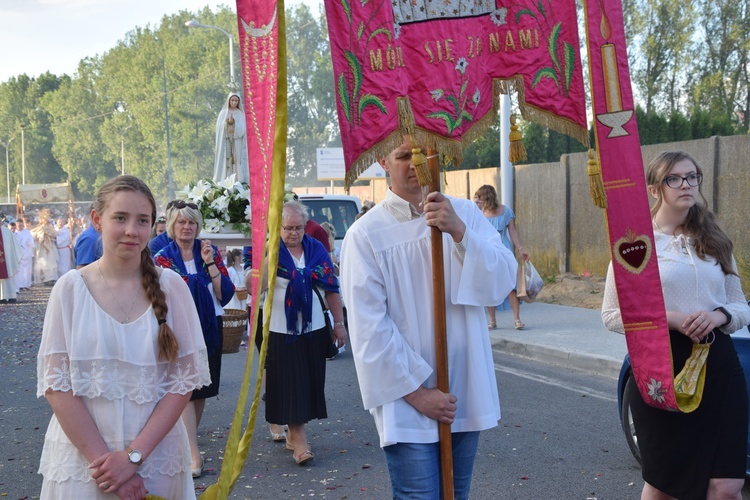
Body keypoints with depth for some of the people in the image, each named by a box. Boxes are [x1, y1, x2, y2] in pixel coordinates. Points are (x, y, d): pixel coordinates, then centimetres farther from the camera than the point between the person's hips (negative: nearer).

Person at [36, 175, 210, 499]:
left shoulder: (170, 286, -5)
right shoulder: (70, 288, -5)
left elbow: (185, 378, -6)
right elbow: (56, 384, -7)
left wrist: (134, 455, -12)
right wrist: (102, 459, -12)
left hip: (156, 455, 1)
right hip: (81, 455, 0)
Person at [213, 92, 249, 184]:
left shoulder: (241, 113, 6)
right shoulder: (223, 112, 8)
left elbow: (242, 128, -4)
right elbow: (219, 127, 1)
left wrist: (233, 122, -19)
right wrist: (227, 122, -16)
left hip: (237, 142, 0)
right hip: (225, 141, 0)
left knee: (237, 161, -6)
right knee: (226, 161, -5)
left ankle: (238, 182, -6)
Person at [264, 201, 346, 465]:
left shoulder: (316, 249, 3)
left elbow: (331, 288, 7)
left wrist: (339, 323, 6)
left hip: (314, 327, 3)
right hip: (282, 329, -3)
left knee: (309, 382, 9)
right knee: (290, 383, -3)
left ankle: (294, 432, 24)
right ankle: (299, 440, 3)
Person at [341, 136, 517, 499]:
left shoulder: (464, 213, 4)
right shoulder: (366, 234, -8)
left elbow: (503, 280, -6)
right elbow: (369, 328, -10)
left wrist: (458, 231, -20)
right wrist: (416, 393, -11)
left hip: (465, 393, 4)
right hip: (406, 400, -4)